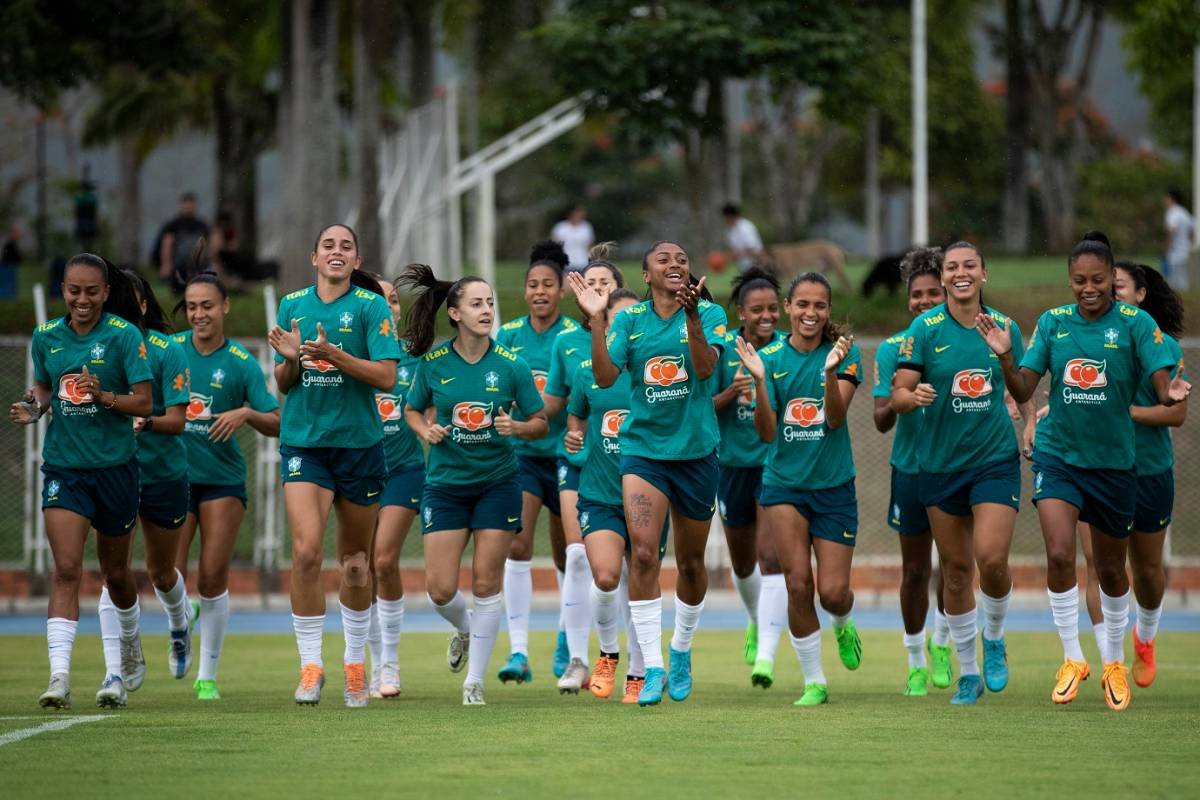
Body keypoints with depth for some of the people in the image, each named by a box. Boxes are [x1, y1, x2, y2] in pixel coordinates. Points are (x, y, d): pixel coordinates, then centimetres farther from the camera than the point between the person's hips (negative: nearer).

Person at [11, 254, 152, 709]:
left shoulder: (123, 335, -9)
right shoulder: (46, 336, 2)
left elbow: (144, 402, -11)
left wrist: (105, 397, -28)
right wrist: (33, 409, -4)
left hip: (114, 466, -2)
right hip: (63, 467, 2)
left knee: (115, 571, 15)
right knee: (66, 569, -13)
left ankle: (131, 651, 42)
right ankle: (59, 676, -20)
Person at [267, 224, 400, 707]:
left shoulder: (371, 306, -3)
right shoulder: (293, 305, 6)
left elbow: (386, 377, -11)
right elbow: (282, 384, 13)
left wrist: (334, 356, -22)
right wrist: (290, 360, -9)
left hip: (359, 444, -1)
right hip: (303, 444, 1)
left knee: (355, 562, 10)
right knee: (306, 551, -16)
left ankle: (354, 662, 29)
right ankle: (310, 665, -9)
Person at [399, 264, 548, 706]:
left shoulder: (511, 365, -9)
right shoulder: (433, 363, -7)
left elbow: (541, 424, -1)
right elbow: (413, 409, 10)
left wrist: (517, 426, -22)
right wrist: (426, 430, -11)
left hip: (497, 482, -1)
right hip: (445, 483, 1)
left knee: (486, 583, -2)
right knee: (440, 590, -2)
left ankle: (475, 680, 10)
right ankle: (465, 629, 33)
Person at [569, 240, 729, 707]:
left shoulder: (709, 313, -3)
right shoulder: (630, 319, 1)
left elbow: (706, 368, -19)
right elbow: (605, 377, -10)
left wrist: (692, 317, -33)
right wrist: (596, 320, -20)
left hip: (696, 451, 0)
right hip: (643, 449, 0)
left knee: (690, 562, 13)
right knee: (643, 552, -17)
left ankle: (681, 651, 37)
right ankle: (652, 669, -15)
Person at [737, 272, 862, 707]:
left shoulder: (844, 352, -4)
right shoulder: (771, 357, -1)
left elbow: (836, 418, -15)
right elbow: (766, 431, -7)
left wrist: (831, 371, -31)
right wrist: (759, 381, -22)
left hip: (834, 485, 0)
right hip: (785, 482, 0)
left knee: (834, 593, -2)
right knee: (798, 583, -11)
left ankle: (844, 626, 36)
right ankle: (814, 682, 4)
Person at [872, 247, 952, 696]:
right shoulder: (893, 349, -2)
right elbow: (881, 422, -4)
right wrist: (896, 399, -25)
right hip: (911, 469, 1)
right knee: (914, 570, 6)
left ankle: (941, 641, 21)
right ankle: (916, 663, 21)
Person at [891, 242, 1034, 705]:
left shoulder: (1004, 327, 1)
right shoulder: (925, 328, -5)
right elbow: (898, 395, -8)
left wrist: (1031, 425, -1)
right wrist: (914, 396, -29)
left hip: (996, 459, 0)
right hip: (941, 462, 0)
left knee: (991, 558, -17)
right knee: (955, 569, 7)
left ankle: (994, 640, 13)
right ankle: (968, 672, 21)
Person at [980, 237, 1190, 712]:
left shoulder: (1135, 324, -9)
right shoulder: (1052, 323, -1)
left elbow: (1163, 386, -16)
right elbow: (1023, 391, -3)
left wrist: (1173, 393, -40)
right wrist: (1005, 357, -22)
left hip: (1113, 460, -1)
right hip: (1058, 454, 1)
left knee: (1110, 568, 12)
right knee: (1059, 555, -16)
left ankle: (1114, 662, 32)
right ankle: (1072, 658, 0)